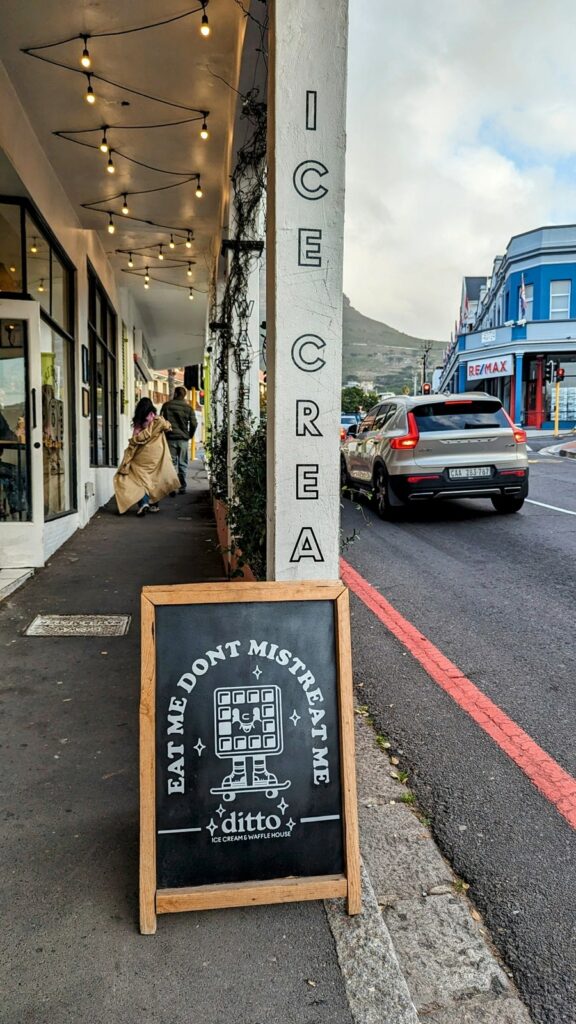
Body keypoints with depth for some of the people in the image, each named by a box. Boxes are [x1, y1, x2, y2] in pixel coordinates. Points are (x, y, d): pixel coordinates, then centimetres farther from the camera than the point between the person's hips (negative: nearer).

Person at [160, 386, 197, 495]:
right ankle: (182, 487, 10)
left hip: (170, 438, -1)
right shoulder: (188, 408, 3)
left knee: (172, 463, 2)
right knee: (183, 464, 9)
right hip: (184, 439, 1)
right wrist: (189, 436, 16)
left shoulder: (167, 405, 0)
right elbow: (193, 424, 2)